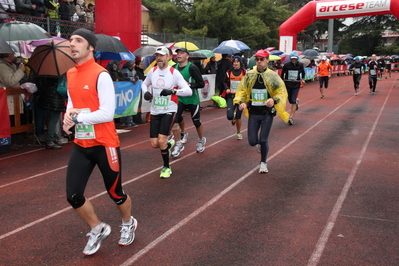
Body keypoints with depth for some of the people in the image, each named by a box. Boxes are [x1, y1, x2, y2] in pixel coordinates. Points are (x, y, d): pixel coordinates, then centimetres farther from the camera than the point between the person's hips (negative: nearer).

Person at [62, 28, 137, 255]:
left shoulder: (100, 75, -16)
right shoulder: (70, 74, 8)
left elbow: (107, 113, -20)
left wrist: (77, 118, -16)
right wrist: (68, 115, -1)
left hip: (104, 144, -6)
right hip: (81, 145, 6)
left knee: (115, 192, 10)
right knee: (73, 195, 0)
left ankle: (129, 224, 41)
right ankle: (98, 229, 26)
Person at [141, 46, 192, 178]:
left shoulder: (174, 73, -11)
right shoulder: (152, 71, 3)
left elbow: (188, 91, -15)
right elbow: (144, 84, 21)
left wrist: (172, 91, -29)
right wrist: (146, 92, -1)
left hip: (169, 111, -4)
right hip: (155, 111, 4)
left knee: (161, 141, -16)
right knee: (154, 144, 2)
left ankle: (166, 167, 8)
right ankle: (169, 144, 38)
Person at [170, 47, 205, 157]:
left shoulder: (192, 67, -16)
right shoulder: (174, 68, 0)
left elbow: (201, 83, -18)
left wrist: (189, 85, -25)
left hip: (192, 99, -4)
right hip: (179, 98, 4)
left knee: (196, 122, 10)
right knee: (174, 120, -10)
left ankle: (201, 140, 39)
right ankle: (179, 145, 8)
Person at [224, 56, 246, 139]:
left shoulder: (244, 72, -1)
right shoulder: (229, 72, 4)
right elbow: (226, 82, 16)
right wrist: (227, 89, -3)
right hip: (231, 96, 1)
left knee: (238, 117, 1)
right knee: (229, 116, -12)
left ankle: (238, 132, 25)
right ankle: (233, 118, 28)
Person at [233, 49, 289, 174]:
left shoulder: (272, 76, -6)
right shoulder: (249, 75, 0)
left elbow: (282, 92, -7)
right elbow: (241, 90, 6)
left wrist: (274, 100, -27)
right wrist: (242, 102, -13)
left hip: (267, 113, -2)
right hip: (253, 113, 2)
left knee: (263, 140, -1)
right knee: (252, 141, 2)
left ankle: (263, 162, 25)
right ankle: (259, 144, 42)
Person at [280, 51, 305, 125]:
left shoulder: (300, 65, -2)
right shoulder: (286, 65, -5)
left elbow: (303, 73, 19)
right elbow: (282, 74, 11)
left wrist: (302, 79, 11)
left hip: (296, 85, -1)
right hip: (288, 85, 2)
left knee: (293, 101, -12)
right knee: (290, 101, 11)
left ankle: (291, 117, -12)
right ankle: (296, 102, 50)